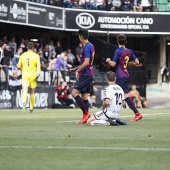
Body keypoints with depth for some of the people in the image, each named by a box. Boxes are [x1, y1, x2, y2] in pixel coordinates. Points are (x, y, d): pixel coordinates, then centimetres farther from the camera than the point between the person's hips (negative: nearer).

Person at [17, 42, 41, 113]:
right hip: (33, 74, 0)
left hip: (25, 75, 0)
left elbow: (19, 66, 10)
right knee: (32, 92, 14)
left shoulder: (23, 55, 6)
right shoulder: (36, 55, 0)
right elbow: (38, 64, -16)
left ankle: (24, 102, -42)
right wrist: (38, 73, -20)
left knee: (25, 90, -12)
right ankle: (31, 108, 21)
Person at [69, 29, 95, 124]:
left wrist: (78, 70, -13)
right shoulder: (91, 46, 15)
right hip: (89, 74, 10)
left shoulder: (86, 47, -15)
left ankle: (85, 113, -14)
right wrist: (76, 69, 24)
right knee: (84, 95, 10)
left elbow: (86, 63, -23)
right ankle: (86, 117, 9)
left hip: (85, 74, -10)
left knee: (75, 93, -12)